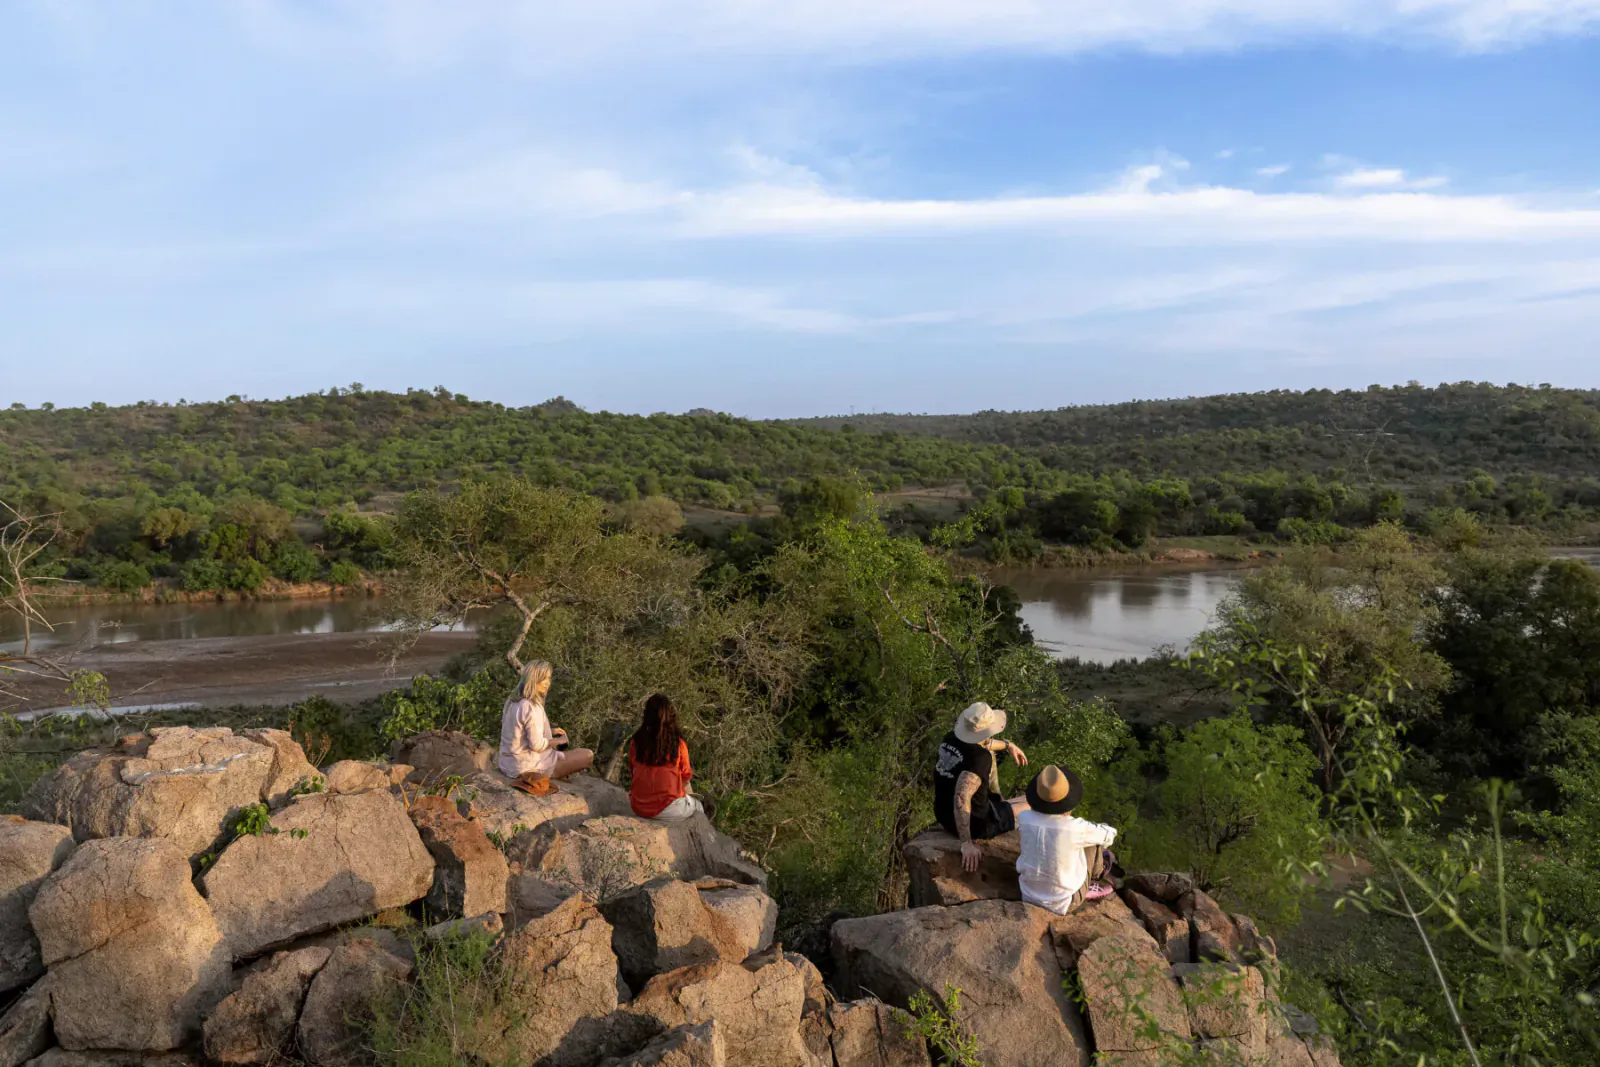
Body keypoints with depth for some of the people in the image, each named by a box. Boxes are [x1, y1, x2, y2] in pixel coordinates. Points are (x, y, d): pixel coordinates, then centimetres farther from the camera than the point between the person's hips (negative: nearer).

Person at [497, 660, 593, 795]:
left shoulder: (512, 701, 4)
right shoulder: (532, 707, -25)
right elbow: (537, 744, -24)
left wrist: (550, 731, 12)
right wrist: (558, 740, -7)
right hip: (527, 767, -9)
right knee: (588, 755, -5)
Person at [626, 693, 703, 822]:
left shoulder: (635, 742, -8)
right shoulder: (678, 744, -16)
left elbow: (632, 773, 5)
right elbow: (686, 777, -4)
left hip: (638, 807, 4)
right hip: (667, 810, -4)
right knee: (698, 806, 28)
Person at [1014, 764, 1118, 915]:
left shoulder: (1024, 819, -17)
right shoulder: (1076, 828, -26)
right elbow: (1110, 834, -4)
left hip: (1029, 895, 3)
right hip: (1063, 903, -3)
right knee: (1092, 842, 11)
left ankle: (1087, 889, 41)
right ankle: (1096, 872, 39)